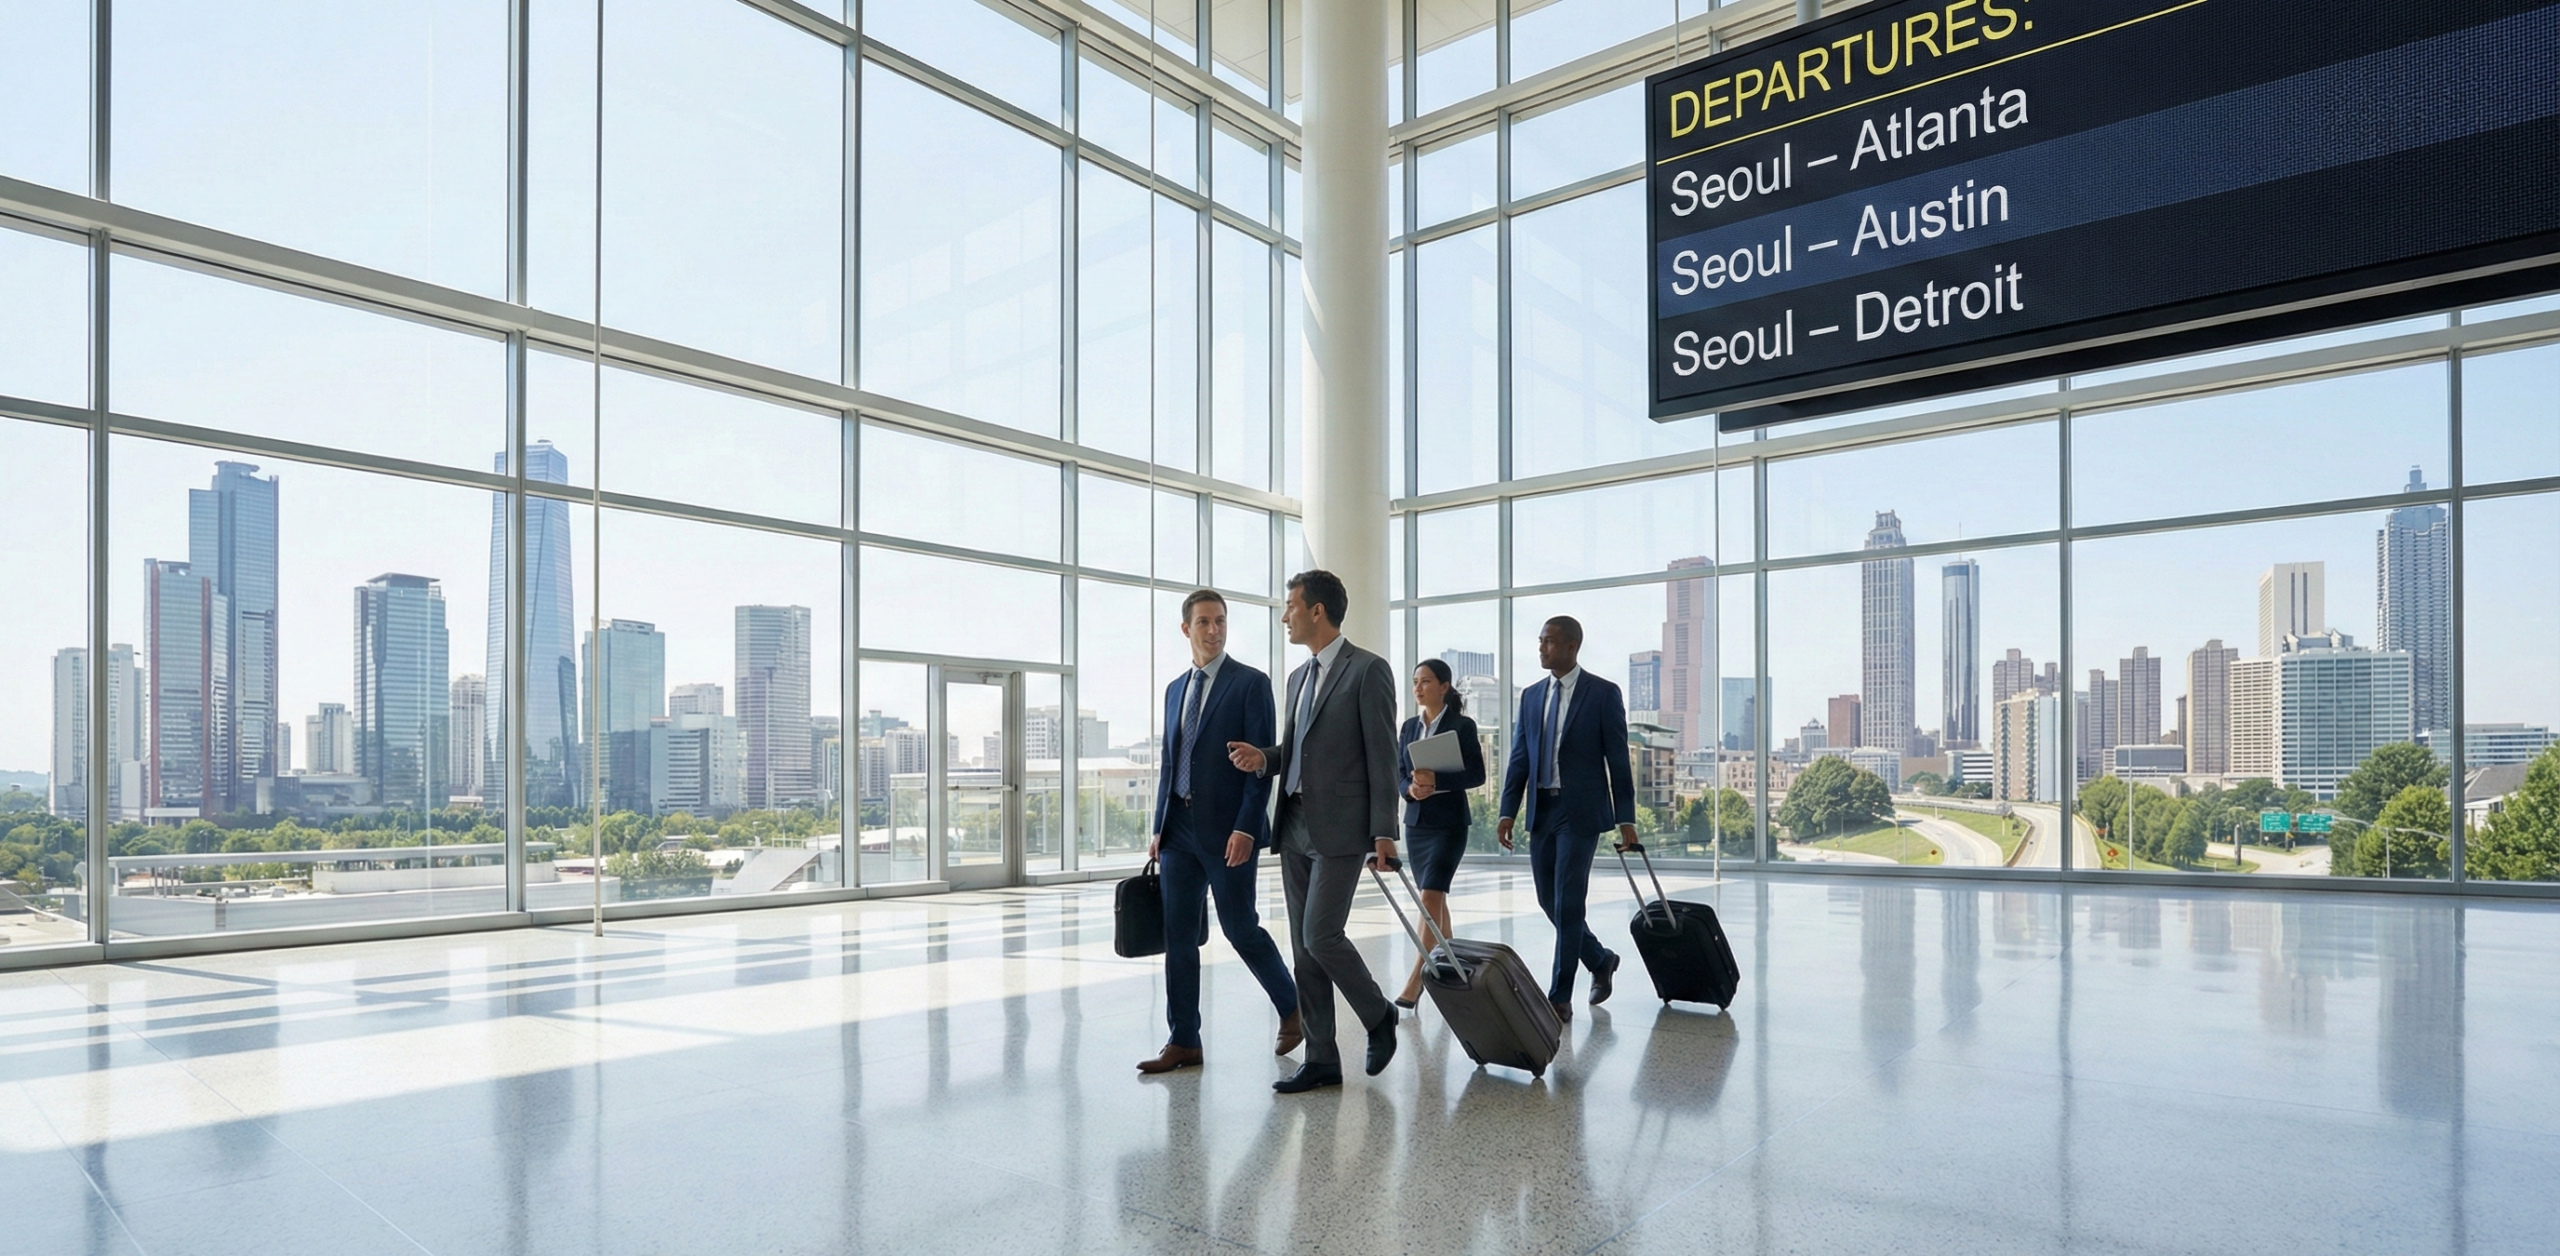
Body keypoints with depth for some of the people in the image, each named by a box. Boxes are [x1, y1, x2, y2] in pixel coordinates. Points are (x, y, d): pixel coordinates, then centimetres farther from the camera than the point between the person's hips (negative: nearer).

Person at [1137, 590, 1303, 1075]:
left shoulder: (1250, 683, -5)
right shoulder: (1176, 689, 15)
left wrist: (1245, 827, -18)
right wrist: (1159, 827, 12)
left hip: (1228, 830, -6)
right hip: (1179, 828, 6)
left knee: (1240, 928, 1)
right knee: (1178, 935, 5)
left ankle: (1292, 1010, 24)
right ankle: (1183, 1041, 14)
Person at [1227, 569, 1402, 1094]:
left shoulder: (1368, 670, -7)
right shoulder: (1299, 676, 17)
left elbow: (1382, 755, -11)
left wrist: (1384, 832, -14)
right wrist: (1263, 758, 0)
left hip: (1340, 828, -8)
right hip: (1295, 827, 8)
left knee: (1321, 937, -11)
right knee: (1304, 946, 8)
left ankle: (1379, 1016, 15)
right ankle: (1322, 1059, 16)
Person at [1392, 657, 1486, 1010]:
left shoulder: (1462, 726, -6)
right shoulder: (1409, 727, 10)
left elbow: (1476, 775, -9)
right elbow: (1398, 773, 10)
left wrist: (1437, 781, -22)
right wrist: (1411, 789, -12)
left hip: (1448, 822, -6)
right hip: (1416, 821, 6)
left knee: (1430, 897, -13)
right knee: (1435, 898, 13)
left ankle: (1414, 985, -12)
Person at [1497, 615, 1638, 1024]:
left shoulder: (1603, 693, -4)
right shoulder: (1531, 696, 11)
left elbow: (1618, 758, -5)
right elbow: (1519, 757, 11)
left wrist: (1626, 819, -8)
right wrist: (1507, 812, 4)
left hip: (1581, 811, -6)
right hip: (1541, 810, 6)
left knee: (1567, 903, -7)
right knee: (1549, 901, 11)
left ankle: (1560, 997, 2)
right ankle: (1600, 961, 34)